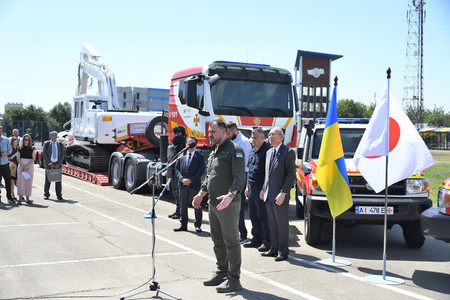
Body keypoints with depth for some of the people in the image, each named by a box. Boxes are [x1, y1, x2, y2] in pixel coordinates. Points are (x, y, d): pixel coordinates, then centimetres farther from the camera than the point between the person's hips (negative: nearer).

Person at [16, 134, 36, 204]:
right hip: (21, 165, 0)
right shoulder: (20, 148, 7)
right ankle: (20, 198, -6)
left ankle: (27, 198, 4)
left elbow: (33, 158, -2)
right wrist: (23, 166, -11)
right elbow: (18, 158, 1)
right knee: (21, 181, -6)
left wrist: (27, 166, -13)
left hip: (30, 166, 0)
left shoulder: (32, 148, 5)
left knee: (29, 182, 0)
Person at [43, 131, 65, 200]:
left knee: (58, 180, 0)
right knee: (48, 179, 1)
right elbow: (44, 154, -2)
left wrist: (59, 163, -8)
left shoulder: (60, 144, 8)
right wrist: (49, 163, -10)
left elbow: (62, 155, 5)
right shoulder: (46, 144, 4)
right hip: (49, 164, -1)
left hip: (58, 164, 1)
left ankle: (59, 195, 4)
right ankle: (46, 195, 11)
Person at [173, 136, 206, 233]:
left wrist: (191, 180, -14)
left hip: (195, 185, -3)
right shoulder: (182, 156, 10)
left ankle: (197, 225, 11)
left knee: (197, 206, 2)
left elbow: (201, 170, -7)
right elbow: (177, 168, 8)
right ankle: (183, 225, 19)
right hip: (183, 185, 3)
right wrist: (182, 178, -9)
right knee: (183, 205, 10)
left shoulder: (200, 156, 0)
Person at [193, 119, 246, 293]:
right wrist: (201, 194, 14)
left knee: (231, 241, -4)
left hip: (228, 205, -9)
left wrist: (230, 195, -32)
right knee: (218, 241, 16)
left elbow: (240, 177, -19)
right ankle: (222, 273, 28)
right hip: (213, 204, 9)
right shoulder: (213, 153, 18)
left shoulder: (234, 150, -10)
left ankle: (233, 279, 1)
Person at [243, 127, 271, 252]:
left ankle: (266, 241, 4)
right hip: (252, 187, 9)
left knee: (263, 216, -4)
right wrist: (247, 187, 20)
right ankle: (256, 239, 23)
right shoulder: (252, 151, 16)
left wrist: (264, 189, -20)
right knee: (253, 216, 13)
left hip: (261, 188, -9)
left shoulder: (267, 150, -12)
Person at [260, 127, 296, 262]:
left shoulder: (288, 152, -8)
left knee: (282, 224, 0)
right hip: (268, 195, 8)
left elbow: (291, 174, -12)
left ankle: (283, 251, 8)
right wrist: (263, 189, 15)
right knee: (272, 224, 14)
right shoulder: (269, 152, 17)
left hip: (280, 196, -8)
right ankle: (274, 249, 23)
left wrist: (283, 193, -18)